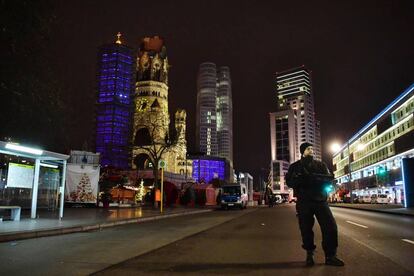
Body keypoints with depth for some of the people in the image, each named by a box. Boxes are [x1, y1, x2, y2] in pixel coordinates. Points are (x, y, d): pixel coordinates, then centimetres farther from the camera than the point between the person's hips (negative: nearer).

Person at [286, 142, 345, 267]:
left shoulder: (320, 165, 11)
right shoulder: (295, 166, 8)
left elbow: (329, 179, -3)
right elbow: (289, 182, -2)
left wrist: (312, 176, -19)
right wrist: (301, 177, -23)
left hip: (320, 200, 1)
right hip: (303, 202, -1)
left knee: (330, 227, -7)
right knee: (306, 229, 3)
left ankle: (330, 256, 6)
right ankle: (309, 255, 20)